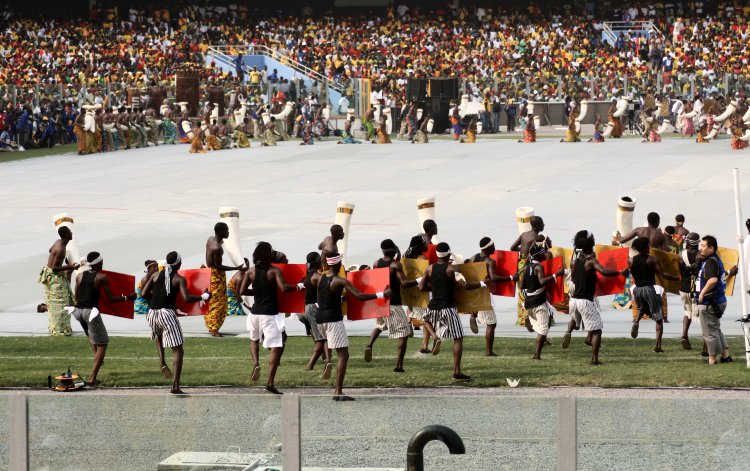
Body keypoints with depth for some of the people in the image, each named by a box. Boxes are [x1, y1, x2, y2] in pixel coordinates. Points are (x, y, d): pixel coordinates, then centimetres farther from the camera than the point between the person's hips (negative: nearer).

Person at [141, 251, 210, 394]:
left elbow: (144, 294, 9)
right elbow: (186, 298, -14)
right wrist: (203, 297, 1)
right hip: (167, 313, -5)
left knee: (159, 337, 38)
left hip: (152, 314, 5)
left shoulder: (156, 275, 11)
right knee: (178, 350, 1)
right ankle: (175, 386, -9)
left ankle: (163, 363, 15)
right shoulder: (179, 279, -1)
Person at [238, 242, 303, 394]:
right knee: (277, 347, -2)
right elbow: (283, 288, -22)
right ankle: (270, 383, -9)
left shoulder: (251, 271, 4)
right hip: (270, 314, -5)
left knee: (254, 339, 32)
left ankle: (256, 363, 5)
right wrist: (298, 286, -7)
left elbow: (242, 291, 4)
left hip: (255, 312, 5)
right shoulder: (274, 271, -9)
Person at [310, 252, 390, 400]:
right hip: (333, 318, -7)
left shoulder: (318, 277, 4)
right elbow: (359, 296, -18)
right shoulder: (341, 281, -12)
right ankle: (338, 392, -12)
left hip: (320, 317, 7)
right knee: (343, 355, -6)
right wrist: (381, 295, -13)